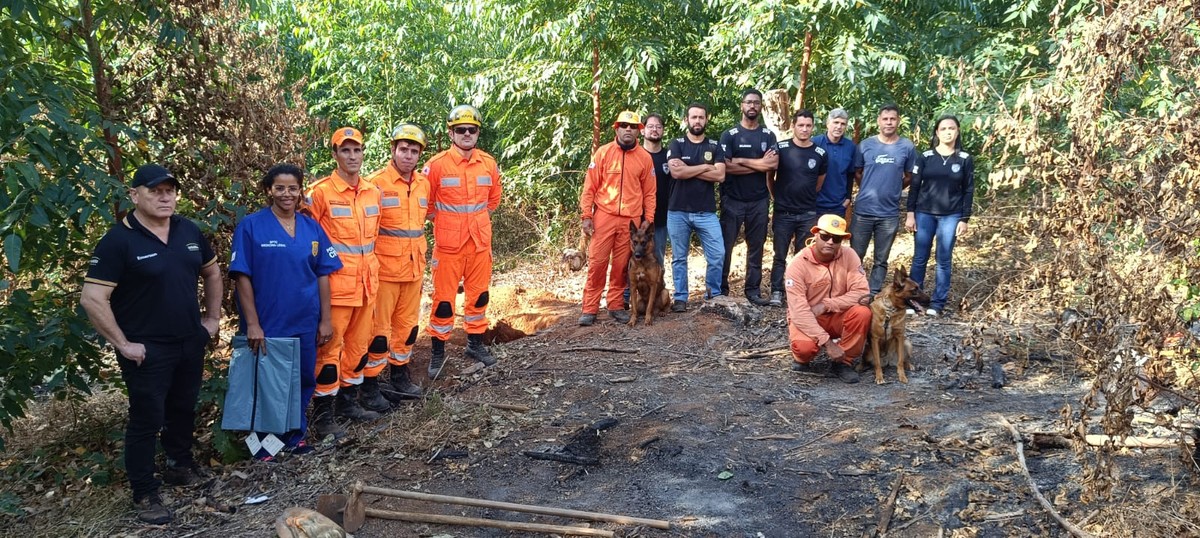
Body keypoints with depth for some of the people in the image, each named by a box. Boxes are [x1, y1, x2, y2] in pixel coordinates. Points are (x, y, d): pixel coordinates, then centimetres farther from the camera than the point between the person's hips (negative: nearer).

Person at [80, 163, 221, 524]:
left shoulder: (189, 231, 3)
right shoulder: (118, 241, -15)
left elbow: (212, 272, 18)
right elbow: (92, 299, -18)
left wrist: (212, 318, 13)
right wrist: (123, 344, -17)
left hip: (190, 342, 6)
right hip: (147, 349, -6)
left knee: (184, 408, 19)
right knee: (147, 419, 1)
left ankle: (180, 465, 39)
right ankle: (145, 494, 14)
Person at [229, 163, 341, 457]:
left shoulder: (312, 228, 5)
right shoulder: (251, 226, -7)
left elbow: (322, 275, 7)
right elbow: (242, 277, -9)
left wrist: (325, 319, 4)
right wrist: (252, 323, -13)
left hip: (305, 323, 4)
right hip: (267, 324, -4)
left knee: (303, 381, 13)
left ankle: (294, 437, 31)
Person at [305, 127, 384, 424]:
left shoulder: (373, 192, 9)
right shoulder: (320, 192, -11)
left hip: (366, 284, 6)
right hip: (336, 285, -6)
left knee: (359, 343, 15)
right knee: (330, 347, -3)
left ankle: (348, 399, 31)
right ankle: (322, 413, 6)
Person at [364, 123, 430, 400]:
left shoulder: (423, 184, 7)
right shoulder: (376, 182, -12)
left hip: (414, 268, 6)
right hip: (385, 268, -6)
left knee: (407, 324, 15)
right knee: (379, 327, -1)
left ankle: (399, 375, 30)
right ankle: (370, 383, 10)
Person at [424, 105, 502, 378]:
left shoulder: (489, 163, 2)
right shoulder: (437, 165, -11)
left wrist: (476, 221, 12)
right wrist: (446, 223, 1)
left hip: (480, 243, 4)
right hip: (448, 245, -4)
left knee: (479, 294, 14)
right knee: (444, 299, 1)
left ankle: (475, 343, 30)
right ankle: (438, 351, 14)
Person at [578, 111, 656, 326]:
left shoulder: (645, 158, 5)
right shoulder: (603, 152, 0)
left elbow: (649, 193, 9)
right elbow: (590, 186, 1)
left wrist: (649, 221, 4)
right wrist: (586, 215, -5)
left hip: (632, 219, 2)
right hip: (604, 216, -1)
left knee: (622, 264, 6)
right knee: (597, 263, -2)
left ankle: (616, 306, 18)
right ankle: (590, 309, 3)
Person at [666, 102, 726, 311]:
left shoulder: (714, 146, 8)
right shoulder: (676, 144, 3)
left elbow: (720, 175, -7)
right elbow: (676, 172, -14)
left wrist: (688, 170, -10)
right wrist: (704, 167, -7)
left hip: (706, 212, 1)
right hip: (678, 211, -1)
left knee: (718, 254, -5)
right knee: (679, 257, 7)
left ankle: (713, 294, 12)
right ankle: (680, 298, 16)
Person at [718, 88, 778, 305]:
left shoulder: (768, 135, 8)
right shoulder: (730, 135, -1)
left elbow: (774, 164, -7)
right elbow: (726, 167, -13)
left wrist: (742, 161, -14)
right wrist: (758, 165, -13)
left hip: (759, 200, 3)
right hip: (733, 200, -3)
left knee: (756, 246, 7)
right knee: (725, 246, 0)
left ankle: (753, 290, 14)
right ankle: (721, 289, 9)